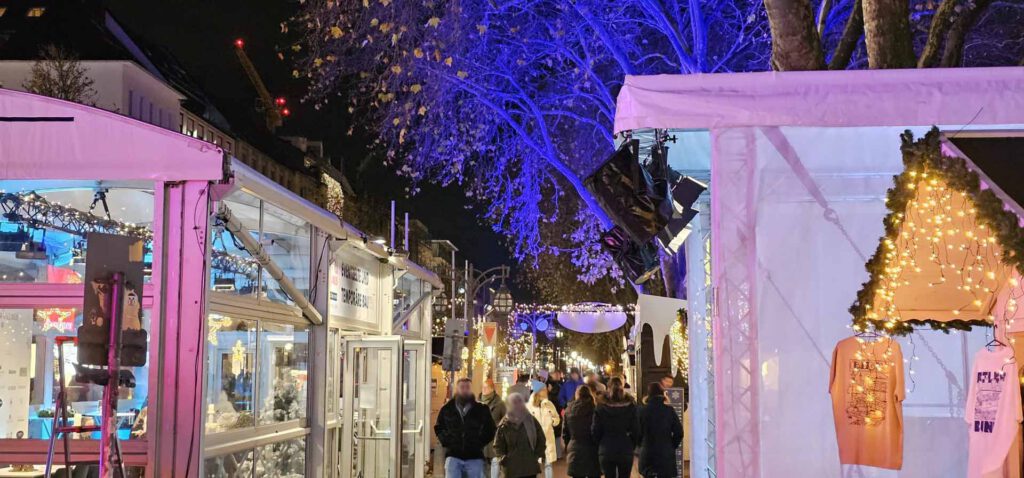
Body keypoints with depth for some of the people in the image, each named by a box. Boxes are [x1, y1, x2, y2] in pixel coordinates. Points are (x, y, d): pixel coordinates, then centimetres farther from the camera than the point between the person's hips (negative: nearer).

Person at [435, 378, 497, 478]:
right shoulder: (447, 409, 7)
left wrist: (479, 442, -2)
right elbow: (438, 428, 16)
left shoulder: (482, 410, 5)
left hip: (474, 457, 0)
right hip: (453, 456, 0)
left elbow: (489, 430, 9)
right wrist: (446, 440, 1)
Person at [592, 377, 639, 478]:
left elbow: (596, 431, -3)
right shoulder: (630, 407, -4)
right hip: (626, 451, 0)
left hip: (606, 451, 0)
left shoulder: (601, 408, -5)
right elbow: (636, 431, -3)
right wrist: (632, 446, 12)